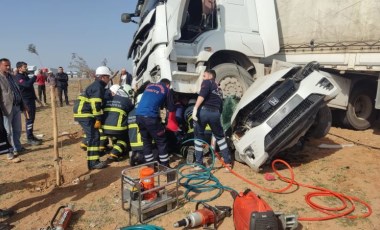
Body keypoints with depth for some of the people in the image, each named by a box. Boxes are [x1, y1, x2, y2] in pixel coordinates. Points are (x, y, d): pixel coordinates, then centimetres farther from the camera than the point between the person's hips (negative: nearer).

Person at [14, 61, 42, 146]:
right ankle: (30, 139, -1)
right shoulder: (18, 77, -12)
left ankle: (31, 136, 21)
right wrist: (35, 75, -28)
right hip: (26, 101, -9)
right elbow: (27, 84, -30)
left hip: (31, 99, 9)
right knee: (29, 119, -7)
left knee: (32, 119, 12)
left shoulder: (25, 75, 15)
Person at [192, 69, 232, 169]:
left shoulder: (207, 82, 11)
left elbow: (202, 95, -11)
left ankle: (199, 163, 14)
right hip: (215, 113, 5)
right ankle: (228, 161, 23)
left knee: (199, 136, 12)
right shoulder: (218, 89, 31)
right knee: (219, 136, 22)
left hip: (203, 110, -5)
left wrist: (195, 109, -19)